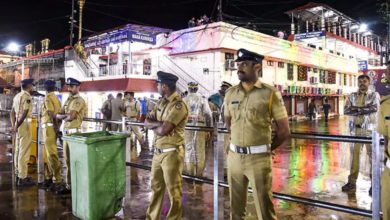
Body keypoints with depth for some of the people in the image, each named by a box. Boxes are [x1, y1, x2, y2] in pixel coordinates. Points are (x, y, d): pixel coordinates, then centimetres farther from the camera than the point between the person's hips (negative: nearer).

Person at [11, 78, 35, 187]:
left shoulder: (17, 96, 15)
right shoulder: (27, 96, -13)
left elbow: (12, 112, 17)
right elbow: (24, 113, -21)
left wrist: (13, 125, 16)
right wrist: (16, 126, -13)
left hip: (19, 125, 9)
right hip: (24, 125, -9)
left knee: (18, 151, 15)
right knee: (24, 152, -6)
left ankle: (18, 175, 25)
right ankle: (22, 178, -2)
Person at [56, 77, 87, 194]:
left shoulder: (79, 100, -11)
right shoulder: (68, 100, 17)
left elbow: (70, 117, -21)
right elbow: (58, 115, 10)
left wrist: (64, 117, 0)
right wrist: (66, 115, -9)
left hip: (74, 132, -9)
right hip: (66, 132, 9)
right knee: (67, 159, 13)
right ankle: (69, 185, 23)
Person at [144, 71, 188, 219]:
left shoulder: (178, 105, -17)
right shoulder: (161, 103, 11)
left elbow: (163, 130, -22)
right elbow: (147, 122, 7)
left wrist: (154, 126, -2)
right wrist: (159, 123, -12)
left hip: (171, 153, -8)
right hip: (158, 151, 8)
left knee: (173, 191, 5)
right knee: (156, 187, 18)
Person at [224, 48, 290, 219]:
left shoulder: (270, 93, -7)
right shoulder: (230, 93, 6)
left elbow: (284, 131, -3)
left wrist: (264, 148, 5)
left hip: (258, 158, -4)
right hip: (234, 156, 4)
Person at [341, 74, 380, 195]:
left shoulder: (374, 95, 2)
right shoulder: (352, 96, 8)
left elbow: (375, 108, -18)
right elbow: (346, 110, -5)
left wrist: (356, 109, -15)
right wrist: (365, 109, -13)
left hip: (370, 129, -2)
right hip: (356, 129, 2)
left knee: (373, 155, 4)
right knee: (355, 155, 7)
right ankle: (352, 182, 15)